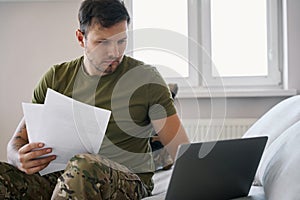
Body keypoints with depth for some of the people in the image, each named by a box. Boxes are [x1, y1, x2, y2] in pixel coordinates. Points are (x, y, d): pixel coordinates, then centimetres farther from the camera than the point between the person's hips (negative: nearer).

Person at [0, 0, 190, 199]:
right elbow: (17, 141, 10)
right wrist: (20, 159, -15)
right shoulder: (57, 78, 9)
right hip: (63, 179, 3)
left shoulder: (146, 78, -1)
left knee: (83, 166, -39)